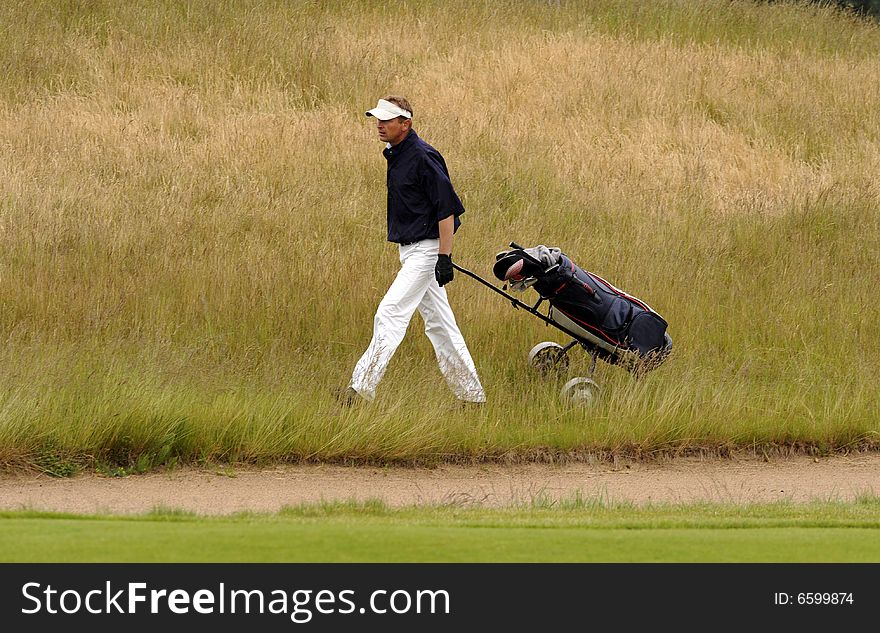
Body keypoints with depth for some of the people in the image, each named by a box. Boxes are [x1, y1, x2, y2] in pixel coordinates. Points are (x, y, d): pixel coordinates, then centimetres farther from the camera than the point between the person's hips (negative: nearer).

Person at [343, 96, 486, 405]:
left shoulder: (423, 157, -17)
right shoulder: (395, 155, 12)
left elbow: (447, 209, -19)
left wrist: (444, 257, -23)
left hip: (426, 249, -10)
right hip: (409, 249, 10)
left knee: (390, 314, -15)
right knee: (439, 324, 12)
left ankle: (361, 389, -18)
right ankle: (471, 394, 16)